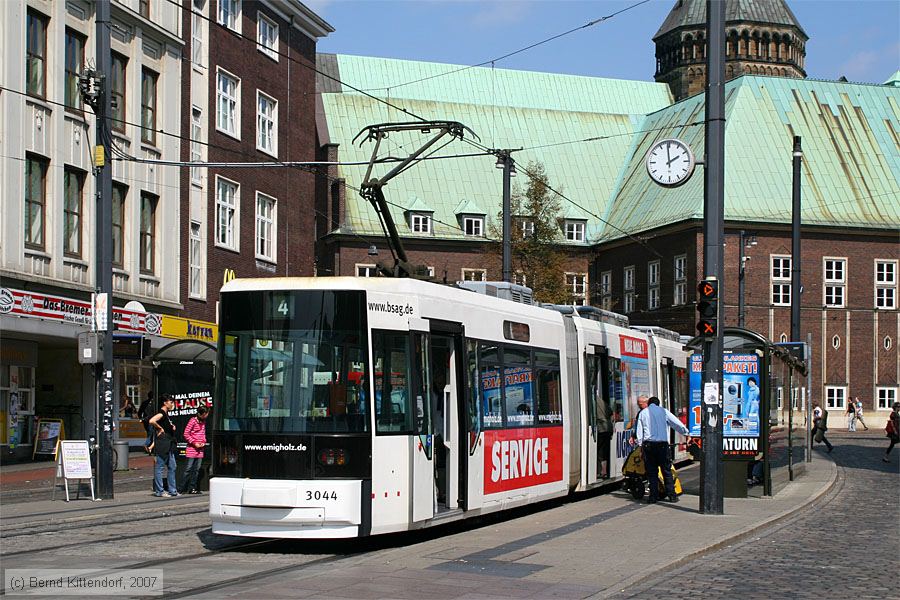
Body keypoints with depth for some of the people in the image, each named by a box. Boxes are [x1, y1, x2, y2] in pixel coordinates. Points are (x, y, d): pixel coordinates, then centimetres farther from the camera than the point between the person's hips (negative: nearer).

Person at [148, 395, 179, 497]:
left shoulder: (166, 414, 17)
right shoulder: (161, 413, -12)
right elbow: (151, 421, -30)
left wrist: (172, 427, 14)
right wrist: (160, 429, -17)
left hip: (168, 446, 10)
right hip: (162, 444, -10)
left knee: (172, 467, 11)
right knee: (160, 467, -4)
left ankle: (172, 491, 16)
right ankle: (159, 491, -1)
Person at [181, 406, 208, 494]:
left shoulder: (203, 422, 12)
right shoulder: (193, 421, -9)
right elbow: (186, 434, -10)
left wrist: (203, 442, 4)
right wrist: (194, 443, -13)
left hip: (200, 449, 7)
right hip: (192, 449, -7)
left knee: (197, 469, 6)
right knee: (189, 468, -6)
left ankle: (192, 488, 10)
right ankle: (183, 489, -1)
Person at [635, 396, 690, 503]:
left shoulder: (643, 413, 10)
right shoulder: (663, 411, 6)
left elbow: (639, 430, 9)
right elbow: (676, 423, 11)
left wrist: (640, 444, 13)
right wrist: (686, 433, 25)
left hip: (648, 444, 1)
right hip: (662, 443, -1)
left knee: (651, 471, 5)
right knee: (667, 470, 5)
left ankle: (654, 495, 2)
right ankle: (671, 495, 5)